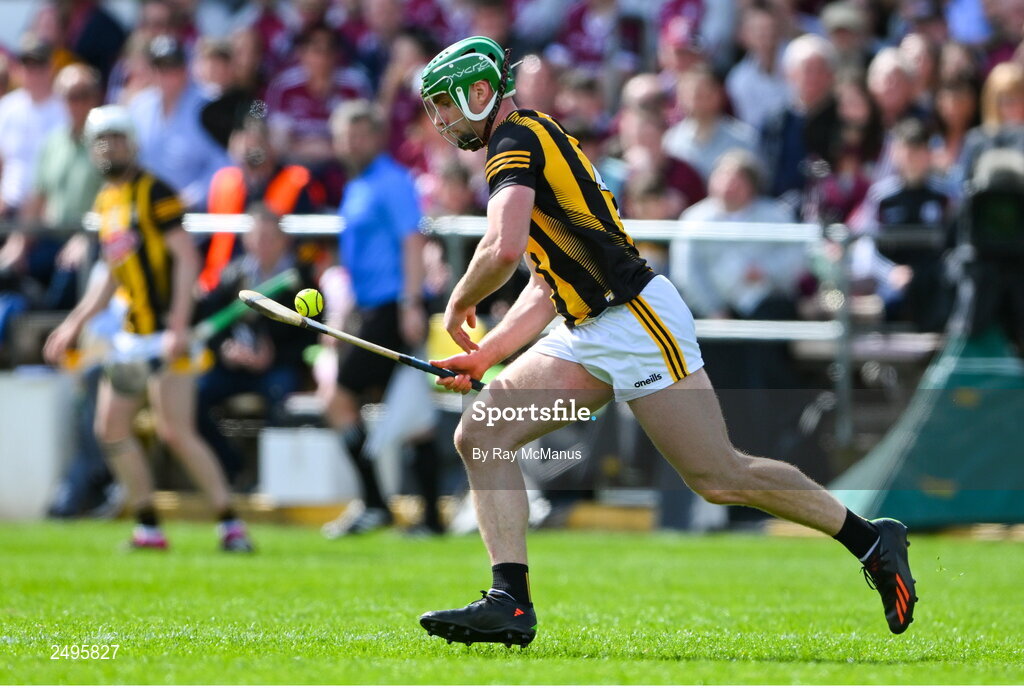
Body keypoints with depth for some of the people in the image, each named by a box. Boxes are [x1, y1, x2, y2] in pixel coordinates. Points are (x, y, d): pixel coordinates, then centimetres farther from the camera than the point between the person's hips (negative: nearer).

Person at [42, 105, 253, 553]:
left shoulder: (154, 192, -9)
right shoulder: (106, 200, 15)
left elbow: (187, 258, -16)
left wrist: (178, 326, -23)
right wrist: (75, 323, 24)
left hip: (166, 334, -9)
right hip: (132, 335, 9)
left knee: (176, 432, -15)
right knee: (111, 429, 7)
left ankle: (230, 524, -9)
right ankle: (148, 528, 16)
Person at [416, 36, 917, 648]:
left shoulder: (516, 140, -10)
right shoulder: (531, 142, 21)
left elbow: (503, 251, -26)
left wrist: (459, 305, -7)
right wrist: (484, 354, 15)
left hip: (637, 321, -10)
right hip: (589, 334, 10)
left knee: (722, 478, -5)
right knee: (481, 434, -3)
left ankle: (871, 540, 10)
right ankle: (510, 602, -10)